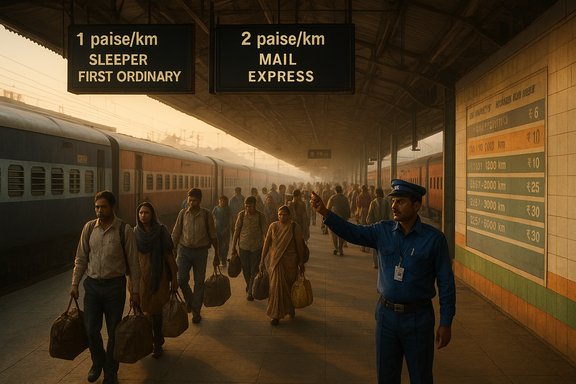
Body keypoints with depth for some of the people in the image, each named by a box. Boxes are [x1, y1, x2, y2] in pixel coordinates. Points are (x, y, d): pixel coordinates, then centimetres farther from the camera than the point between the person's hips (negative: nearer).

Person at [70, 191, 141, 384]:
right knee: (91, 329, 7)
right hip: (92, 284, 3)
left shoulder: (124, 230, -10)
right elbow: (81, 258, 8)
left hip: (115, 285, -3)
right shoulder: (89, 227, 0)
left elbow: (133, 262, -7)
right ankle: (97, 362, 36)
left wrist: (135, 290, -7)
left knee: (113, 331, 7)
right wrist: (75, 284, 5)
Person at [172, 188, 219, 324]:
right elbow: (175, 234, 6)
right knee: (181, 279, -7)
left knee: (199, 282, 4)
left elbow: (213, 236, 3)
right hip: (184, 250, 1)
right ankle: (189, 300, 23)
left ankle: (196, 311, 18)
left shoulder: (206, 214, -4)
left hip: (201, 251, -1)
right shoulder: (183, 213, 1)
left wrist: (216, 255, 6)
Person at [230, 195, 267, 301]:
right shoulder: (241, 215, -3)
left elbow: (264, 233, -1)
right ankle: (249, 286, 38)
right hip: (243, 246, 1)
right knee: (245, 269, 12)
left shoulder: (260, 216, -5)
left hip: (257, 247, -1)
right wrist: (233, 248, 2)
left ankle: (250, 292, 8)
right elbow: (236, 231, 2)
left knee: (254, 270, -1)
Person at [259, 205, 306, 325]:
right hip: (275, 260, 1)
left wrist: (301, 262, -1)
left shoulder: (294, 227, -6)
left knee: (290, 285, 12)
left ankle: (290, 308, 38)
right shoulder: (273, 226, -1)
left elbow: (299, 245, -2)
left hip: (290, 261, -1)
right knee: (276, 286, -3)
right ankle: (276, 314, 6)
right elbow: (266, 243, 1)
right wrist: (262, 260, 0)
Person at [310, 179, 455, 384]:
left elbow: (446, 283, -7)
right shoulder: (383, 231, 0)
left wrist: (446, 323, -7)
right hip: (386, 314, 3)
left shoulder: (434, 238, -10)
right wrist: (324, 212, -25)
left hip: (418, 318, -3)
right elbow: (352, 232, -10)